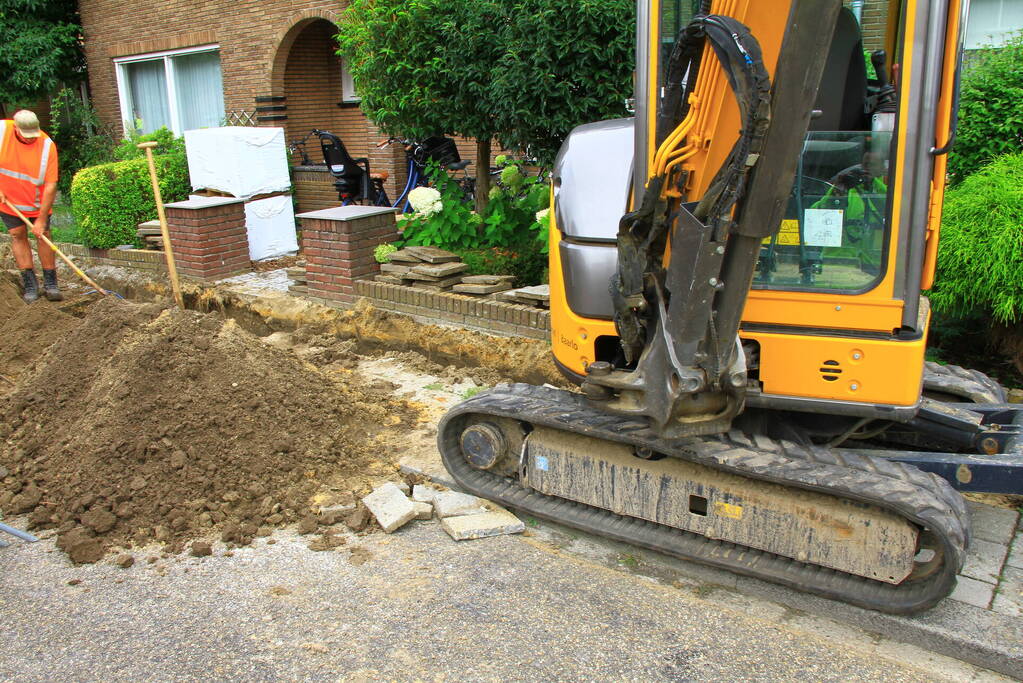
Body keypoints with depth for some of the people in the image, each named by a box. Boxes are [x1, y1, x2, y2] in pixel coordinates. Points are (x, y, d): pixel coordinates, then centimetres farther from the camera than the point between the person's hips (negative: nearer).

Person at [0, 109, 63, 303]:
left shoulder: (47, 145, -22)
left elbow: (51, 185, -21)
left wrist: (41, 218, -20)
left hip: (37, 201, -1)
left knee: (43, 235, 0)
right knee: (17, 235, 2)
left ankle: (50, 284, 9)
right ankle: (30, 285, 5)